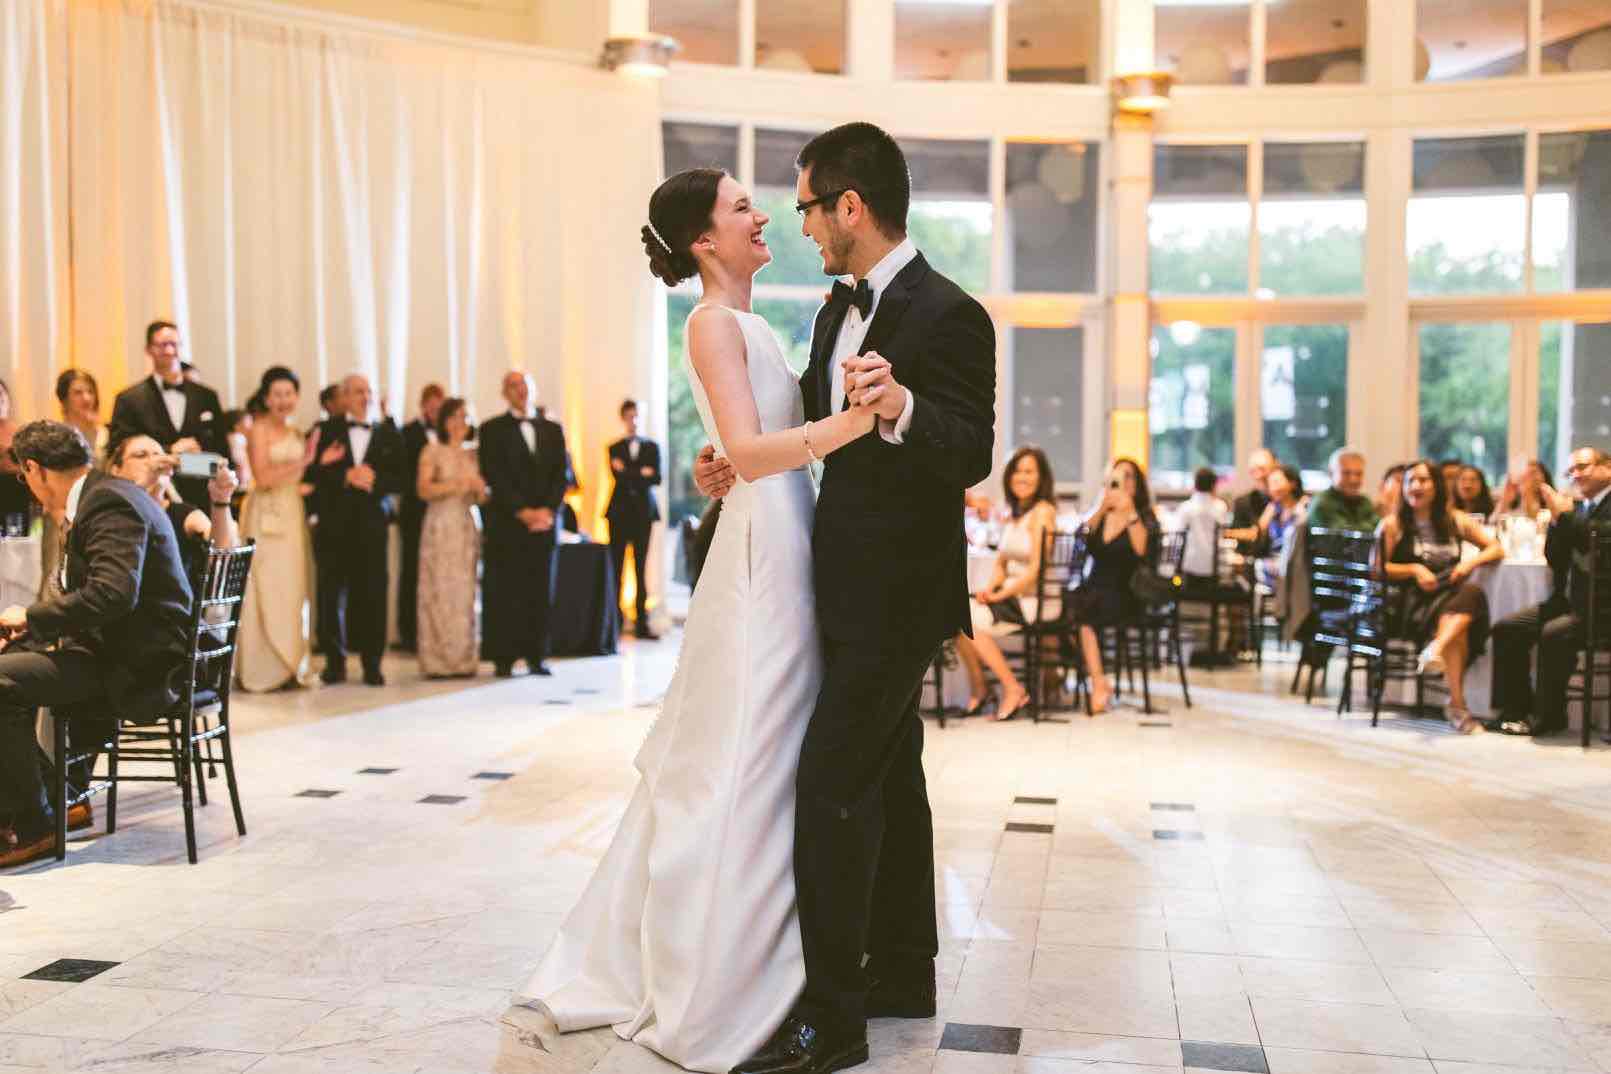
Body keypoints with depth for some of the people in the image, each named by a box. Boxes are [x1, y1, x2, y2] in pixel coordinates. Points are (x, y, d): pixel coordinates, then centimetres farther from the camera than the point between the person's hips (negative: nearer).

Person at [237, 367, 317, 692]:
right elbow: (263, 477, -12)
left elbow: (299, 481, 14)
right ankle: (264, 669, 1)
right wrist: (303, 462, -16)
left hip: (294, 514, 7)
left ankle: (288, 665, 14)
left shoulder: (296, 432, 15)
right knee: (268, 589, -5)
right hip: (266, 515, -7)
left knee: (293, 589, 7)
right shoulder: (258, 430, -4)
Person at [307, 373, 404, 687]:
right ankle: (335, 661, 10)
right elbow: (314, 474, 0)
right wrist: (345, 477, -13)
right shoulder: (327, 431, 9)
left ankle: (372, 664, 4)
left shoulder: (389, 434, 12)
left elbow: (399, 480, 6)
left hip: (372, 523, 0)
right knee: (331, 594, 0)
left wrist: (374, 481, -11)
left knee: (372, 594, -3)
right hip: (333, 523, 0)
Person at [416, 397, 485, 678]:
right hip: (440, 526, -4)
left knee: (464, 592, 1)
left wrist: (479, 487, -6)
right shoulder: (432, 451, 2)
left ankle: (462, 660, 5)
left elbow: (482, 498, 15)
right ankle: (436, 662, -3)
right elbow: (423, 490, -7)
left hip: (467, 527, 4)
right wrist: (456, 485, -15)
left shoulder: (472, 454, 14)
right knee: (438, 592, -6)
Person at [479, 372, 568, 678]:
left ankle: (537, 656, 8)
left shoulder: (552, 430, 15)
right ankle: (503, 659, 0)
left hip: (544, 521, 3)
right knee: (504, 592, -4)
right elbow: (495, 477, -5)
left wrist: (548, 510, -7)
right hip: (506, 523, -3)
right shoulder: (492, 430, 4)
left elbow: (561, 475, 8)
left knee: (541, 591, 3)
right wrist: (522, 511, -13)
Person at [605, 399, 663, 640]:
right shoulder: (614, 448, 10)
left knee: (641, 568, 2)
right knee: (616, 567, -3)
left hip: (644, 511, 1)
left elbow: (656, 478, -2)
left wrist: (630, 474, -11)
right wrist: (642, 474, -11)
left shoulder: (652, 447, 12)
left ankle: (642, 622, 2)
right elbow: (619, 477, -6)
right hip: (620, 511, -1)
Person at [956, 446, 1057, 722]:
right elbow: (1001, 564, 16)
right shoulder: (1015, 513, 17)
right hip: (1014, 596, 7)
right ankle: (977, 689, -3)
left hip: (1039, 601, -7)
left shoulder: (1042, 511, -9)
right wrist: (989, 588, -3)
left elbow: (1036, 569, -16)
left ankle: (1013, 689, -8)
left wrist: (1002, 594, -14)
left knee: (969, 619, -21)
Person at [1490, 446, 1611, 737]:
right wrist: (1557, 520, -2)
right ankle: (1517, 709, 2)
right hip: (1569, 601, 9)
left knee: (1554, 633, -31)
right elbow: (1554, 559, 11)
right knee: (1506, 628, -3)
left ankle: (1548, 715, -15)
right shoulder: (1576, 507, 16)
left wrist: (1565, 514, -18)